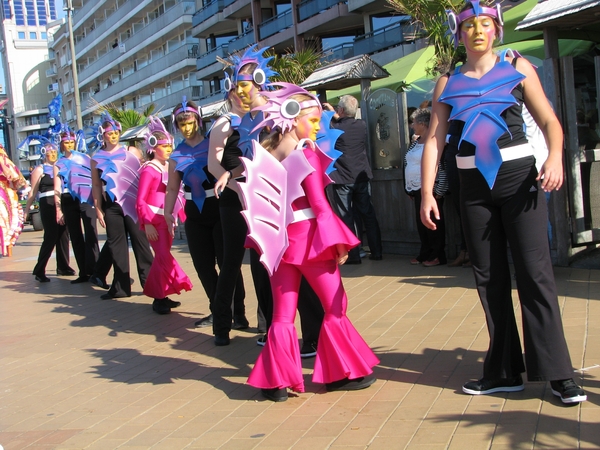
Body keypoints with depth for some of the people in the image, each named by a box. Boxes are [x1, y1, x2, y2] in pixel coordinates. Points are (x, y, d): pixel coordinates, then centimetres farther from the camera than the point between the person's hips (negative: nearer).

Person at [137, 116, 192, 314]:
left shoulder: (170, 168, 10)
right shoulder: (149, 170, -10)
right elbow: (140, 201, -13)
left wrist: (182, 215, 8)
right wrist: (147, 223, -19)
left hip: (168, 219, 7)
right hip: (154, 220, -6)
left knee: (162, 257, 11)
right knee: (164, 257, -10)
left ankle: (159, 295, 20)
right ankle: (159, 298, -1)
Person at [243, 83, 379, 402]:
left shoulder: (266, 156, 8)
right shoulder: (306, 155, -9)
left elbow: (265, 203, 10)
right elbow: (319, 204, -12)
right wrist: (338, 241, -8)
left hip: (279, 241, 6)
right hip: (308, 238, -5)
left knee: (282, 315, 10)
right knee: (335, 307, 9)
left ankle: (275, 381, 9)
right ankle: (341, 373, 15)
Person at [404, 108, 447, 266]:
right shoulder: (416, 142, 14)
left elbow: (443, 168, -16)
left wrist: (440, 191, -19)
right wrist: (409, 189, 17)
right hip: (417, 190, 8)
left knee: (433, 223, -2)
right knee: (421, 222, 11)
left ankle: (438, 256, 6)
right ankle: (425, 254, 20)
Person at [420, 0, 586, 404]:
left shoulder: (517, 68, 6)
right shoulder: (447, 83, 11)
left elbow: (548, 120, 1)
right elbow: (435, 139, 6)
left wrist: (555, 157, -18)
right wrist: (427, 192, -4)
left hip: (518, 177, -3)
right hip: (474, 185, 3)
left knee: (535, 273, -8)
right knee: (489, 278, 5)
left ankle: (558, 374, -3)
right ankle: (504, 372, 14)